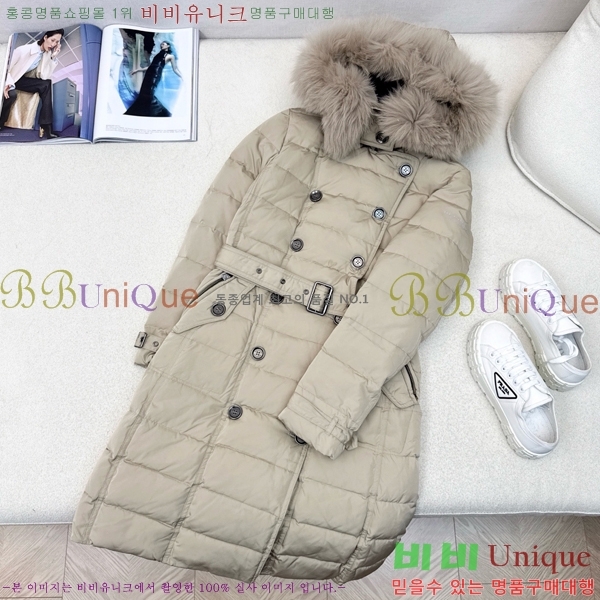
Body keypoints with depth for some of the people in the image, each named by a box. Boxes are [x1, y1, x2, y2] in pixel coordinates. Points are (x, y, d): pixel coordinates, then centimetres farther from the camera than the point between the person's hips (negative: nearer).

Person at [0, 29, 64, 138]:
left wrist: (53, 57, -21)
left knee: (46, 85, -19)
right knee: (11, 94, -35)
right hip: (9, 78, -5)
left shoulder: (47, 54, -6)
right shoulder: (25, 49, -23)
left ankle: (45, 127, -24)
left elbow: (44, 76, -16)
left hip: (22, 80, 5)